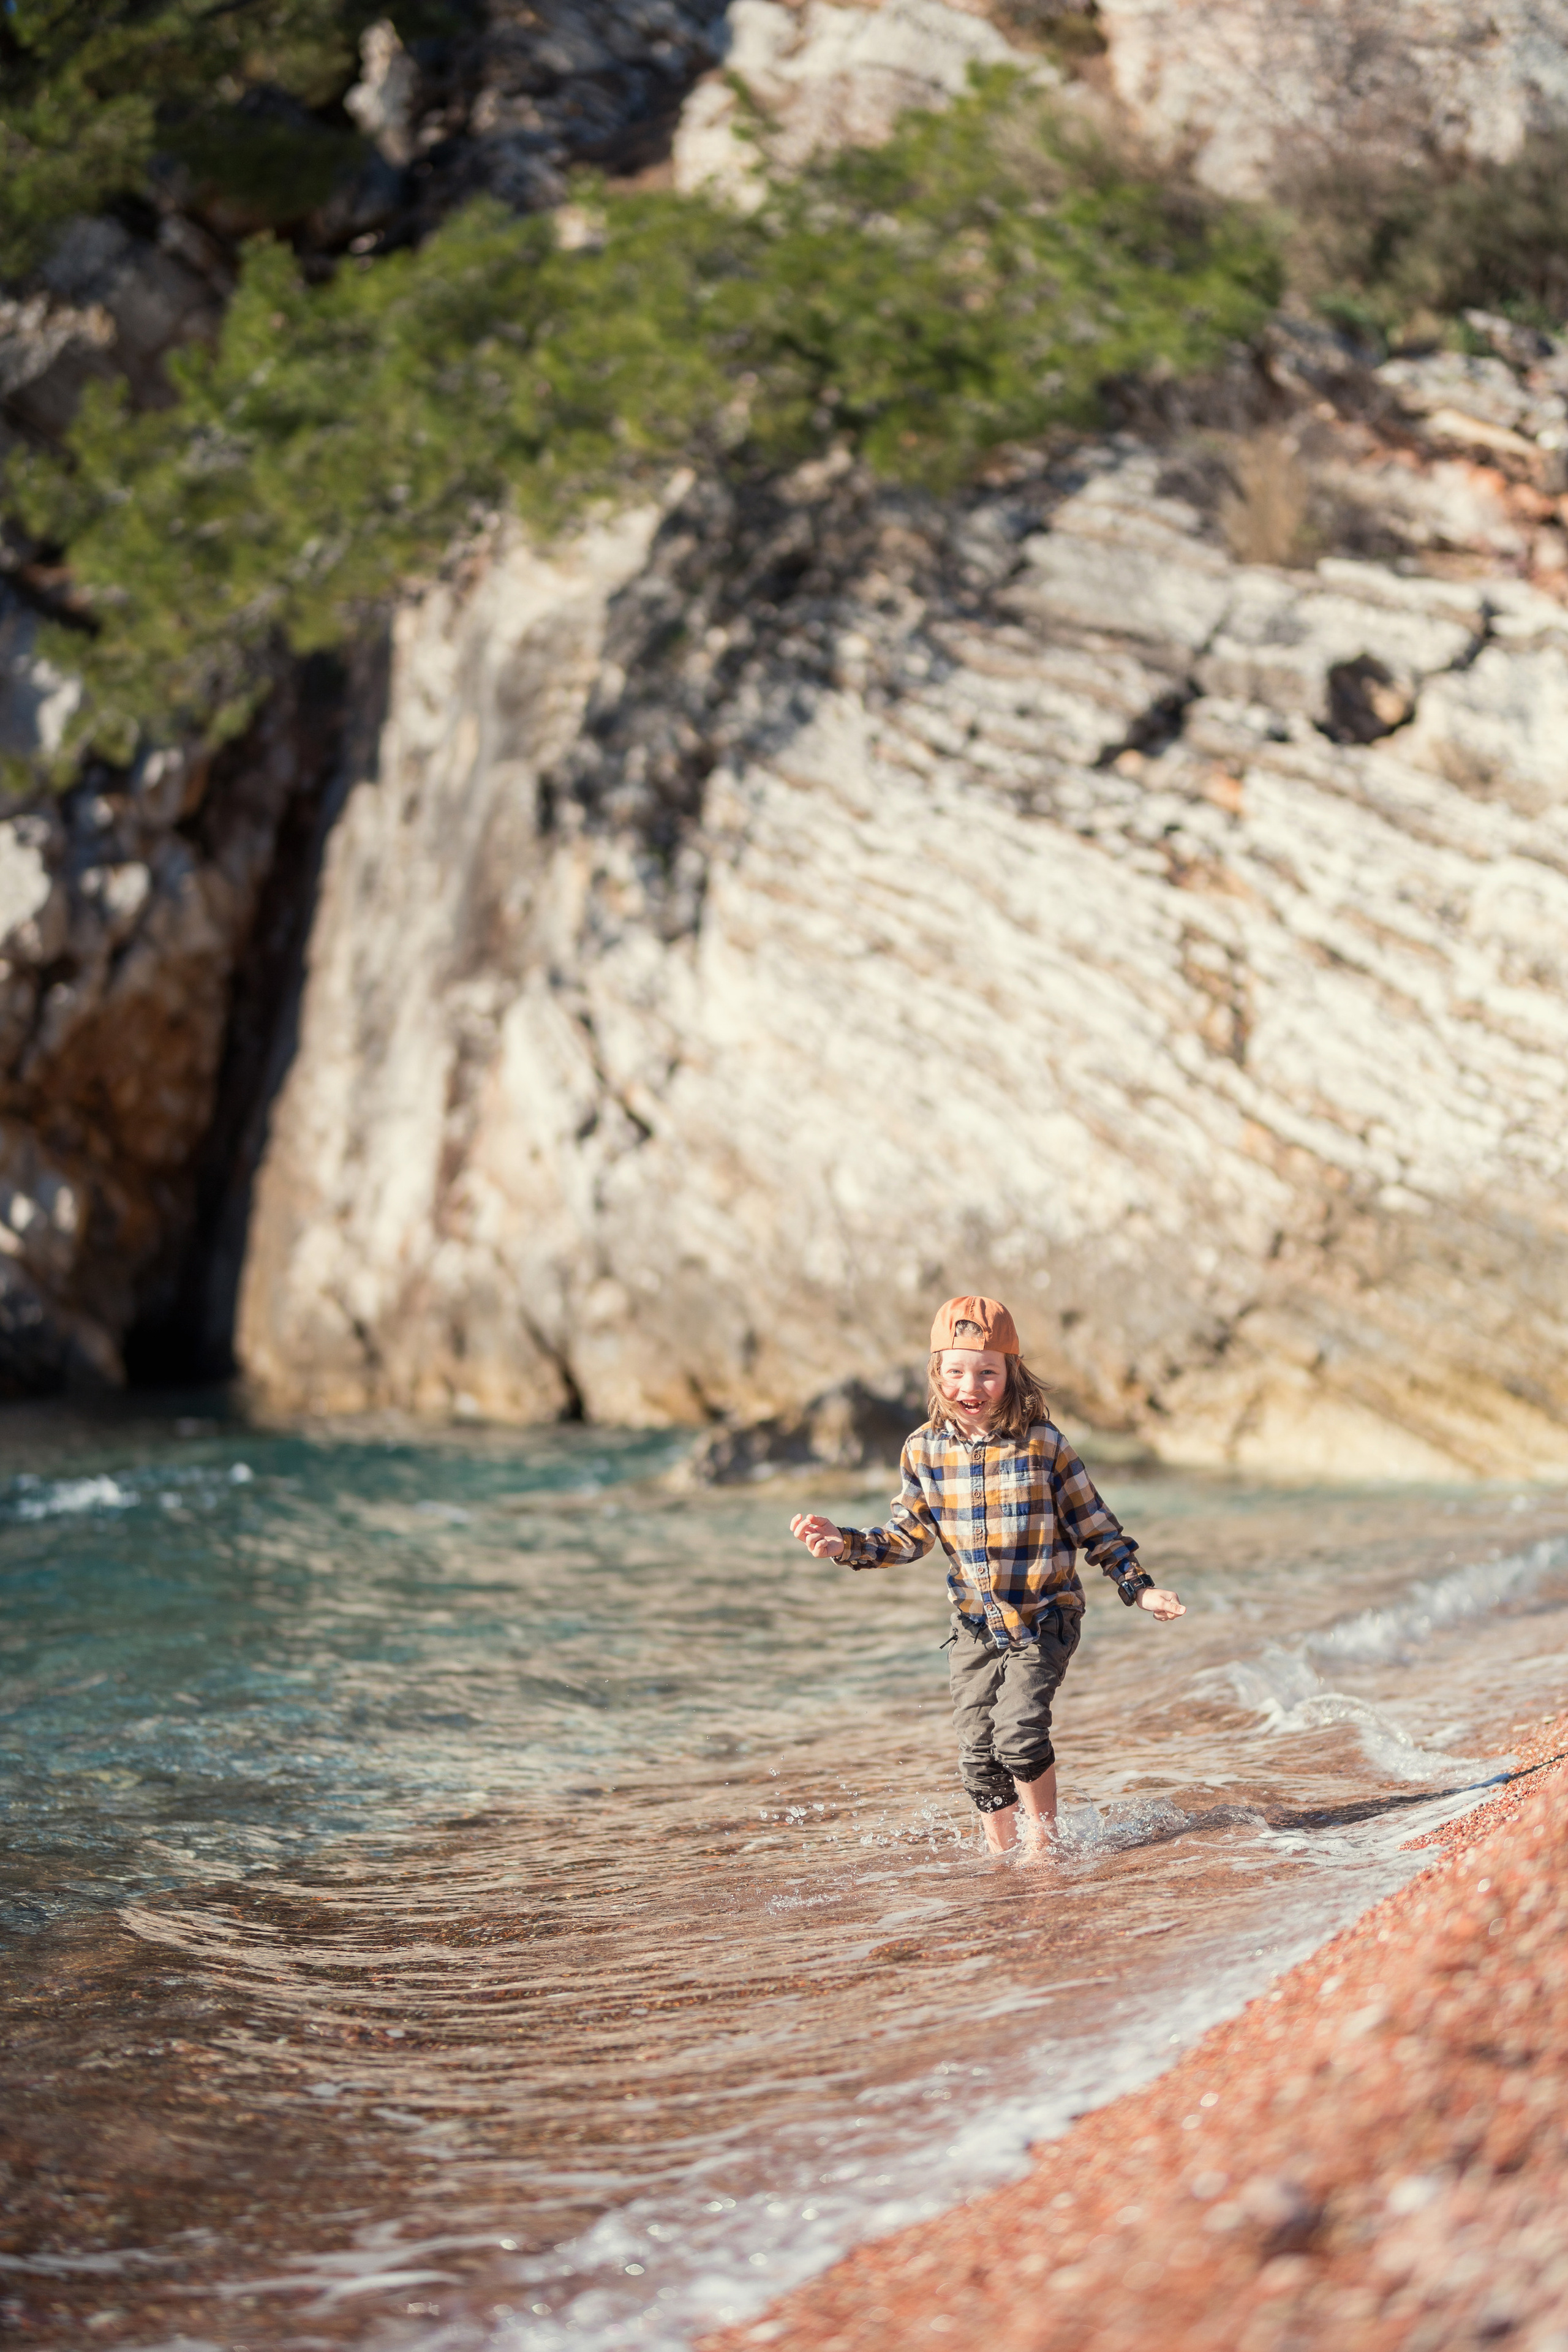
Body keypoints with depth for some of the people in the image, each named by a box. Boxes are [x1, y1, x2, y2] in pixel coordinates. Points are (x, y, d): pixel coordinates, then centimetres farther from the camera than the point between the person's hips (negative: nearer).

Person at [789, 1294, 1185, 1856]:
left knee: (1018, 1731, -18)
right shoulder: (924, 1451, -3)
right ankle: (1002, 1852, 24)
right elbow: (909, 1536, 5)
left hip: (1045, 1618, -4)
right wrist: (845, 1543, -10)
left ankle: (1044, 1839, 4)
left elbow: (1093, 1526, -2)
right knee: (978, 1753, 4)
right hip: (975, 1626, 4)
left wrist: (1139, 1589, -4)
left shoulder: (1042, 1445, -11)